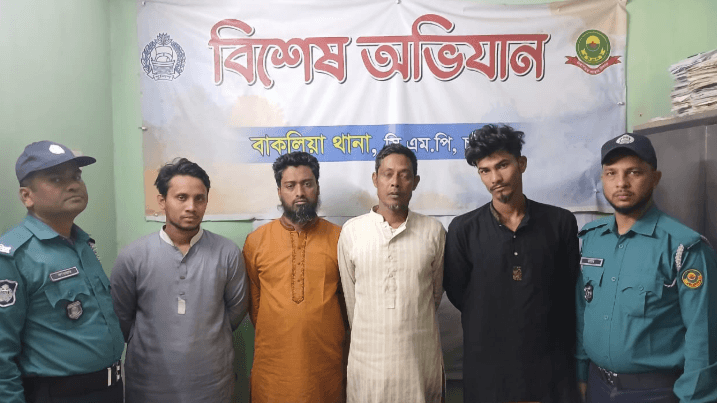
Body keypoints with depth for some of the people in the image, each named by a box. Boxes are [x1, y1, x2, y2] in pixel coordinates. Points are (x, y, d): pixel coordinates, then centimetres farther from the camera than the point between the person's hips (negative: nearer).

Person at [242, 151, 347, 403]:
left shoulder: (339, 238, -1)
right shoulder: (256, 241, 2)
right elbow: (253, 302, 8)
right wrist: (275, 337, 5)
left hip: (326, 363, 0)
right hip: (272, 365, 1)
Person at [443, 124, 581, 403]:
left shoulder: (561, 222, -2)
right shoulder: (463, 229, -5)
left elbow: (571, 293, 3)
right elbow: (458, 295, 0)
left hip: (551, 363, 1)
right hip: (487, 366, 0)